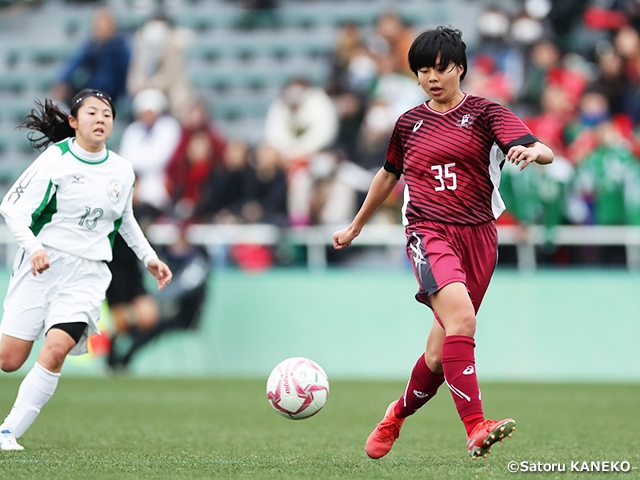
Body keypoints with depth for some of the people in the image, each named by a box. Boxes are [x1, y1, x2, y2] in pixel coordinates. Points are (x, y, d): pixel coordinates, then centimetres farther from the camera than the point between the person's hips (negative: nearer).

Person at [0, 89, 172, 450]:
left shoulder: (122, 171, 7)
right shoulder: (56, 160, -6)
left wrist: (149, 257, 20)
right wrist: (33, 246, -21)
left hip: (88, 272, 2)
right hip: (43, 264, -2)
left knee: (55, 350, -20)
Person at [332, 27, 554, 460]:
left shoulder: (485, 113, 5)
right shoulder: (410, 123, 14)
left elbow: (545, 152, -9)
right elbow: (389, 176, 31)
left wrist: (532, 152, -33)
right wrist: (355, 226, 40)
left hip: (478, 237, 0)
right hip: (429, 232, 0)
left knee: (442, 351, 3)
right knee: (461, 317, -29)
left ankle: (398, 414, 34)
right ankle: (476, 429, -36)